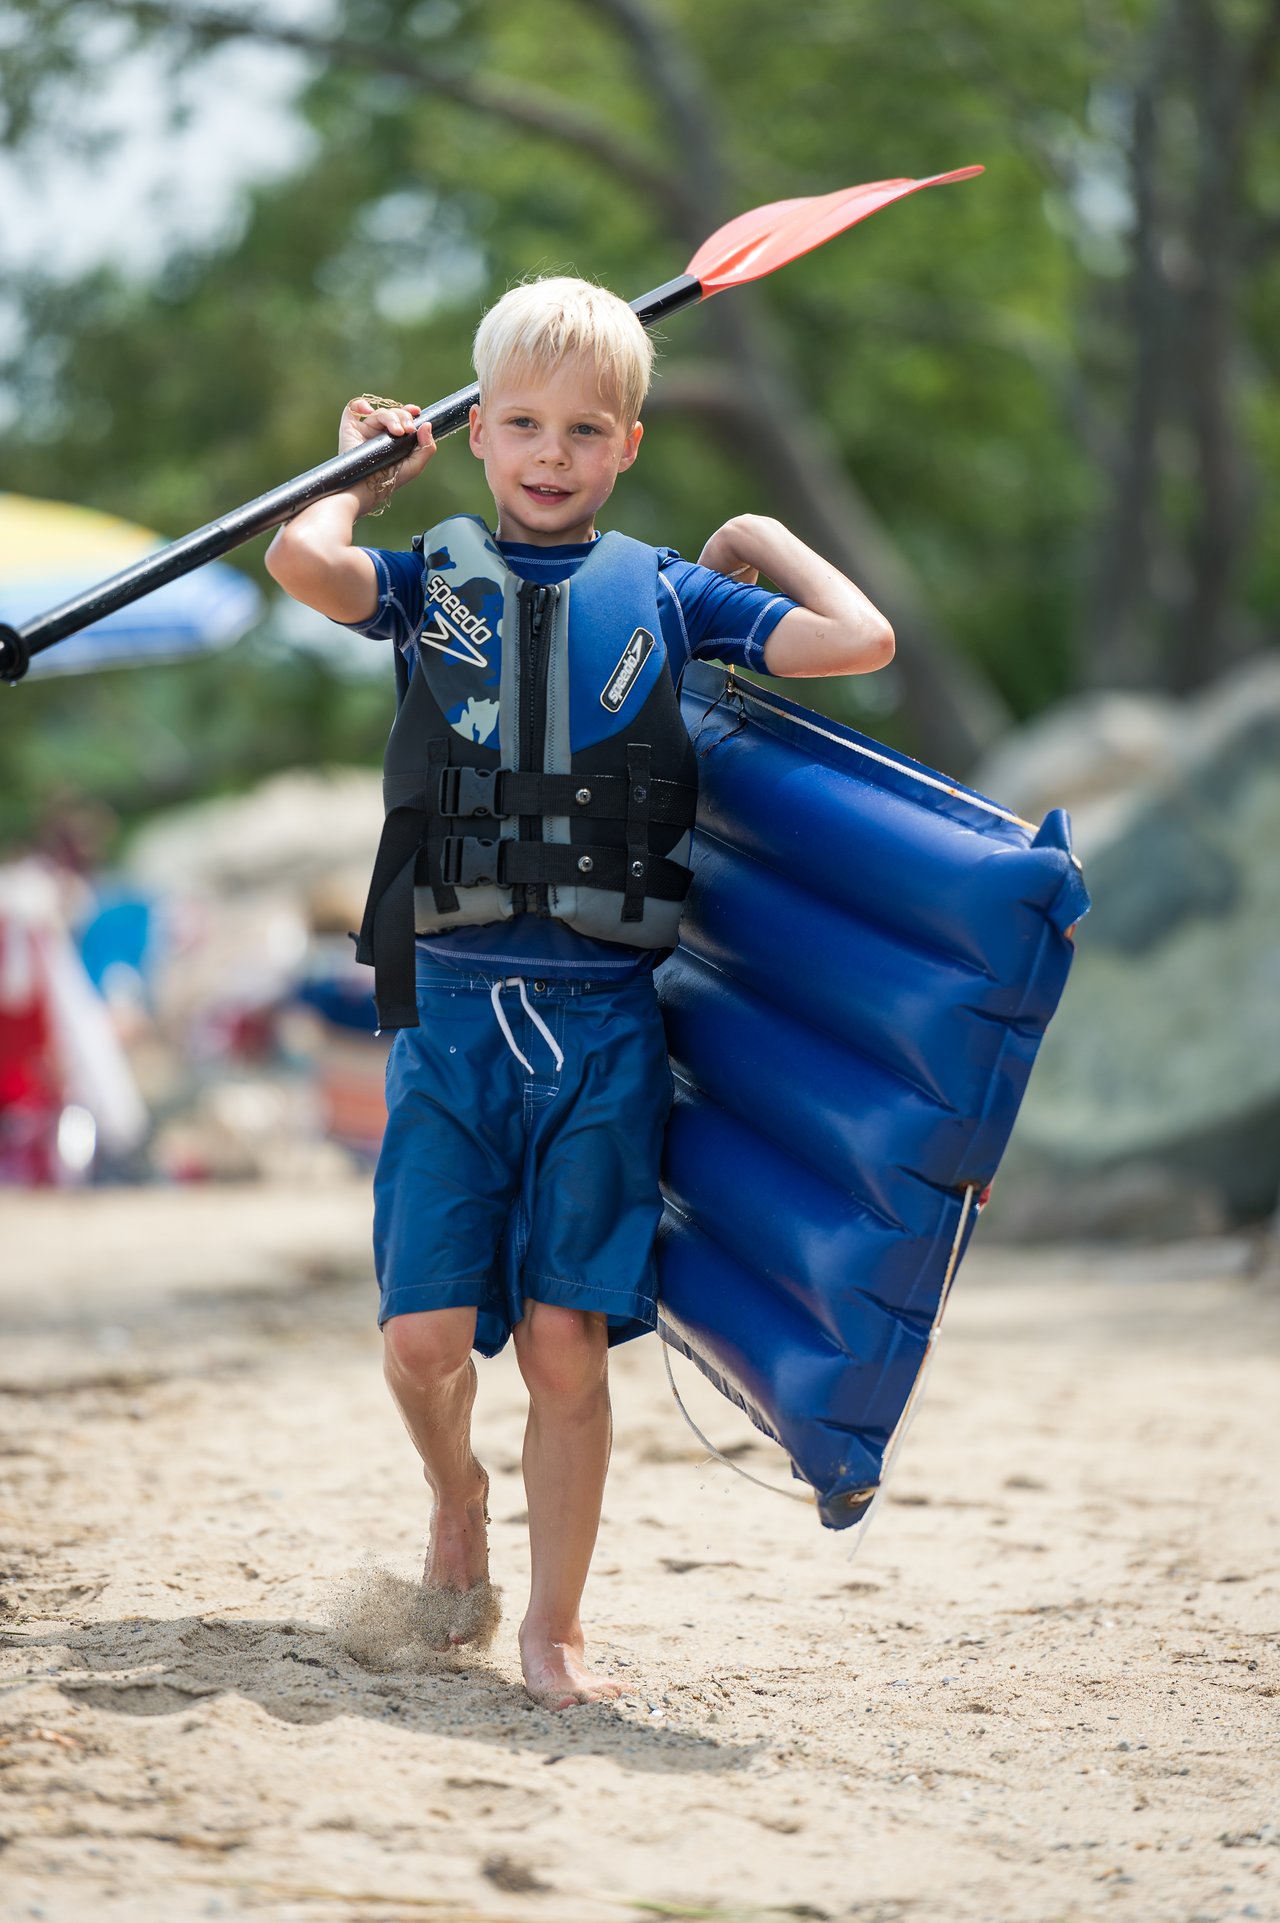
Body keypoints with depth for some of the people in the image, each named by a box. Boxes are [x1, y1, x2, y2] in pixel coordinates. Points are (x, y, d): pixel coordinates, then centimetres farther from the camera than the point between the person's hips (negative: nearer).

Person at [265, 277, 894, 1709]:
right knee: (423, 1333, -5)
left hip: (605, 1020, 0)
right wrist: (365, 467, 5)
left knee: (566, 1339, -1)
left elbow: (859, 641, -1)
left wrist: (761, 538, 11)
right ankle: (456, 1499, 28)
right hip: (451, 1011, 0)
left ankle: (554, 1631, 12)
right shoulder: (433, 581, 8)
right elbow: (303, 561, -14)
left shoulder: (666, 595, 9)